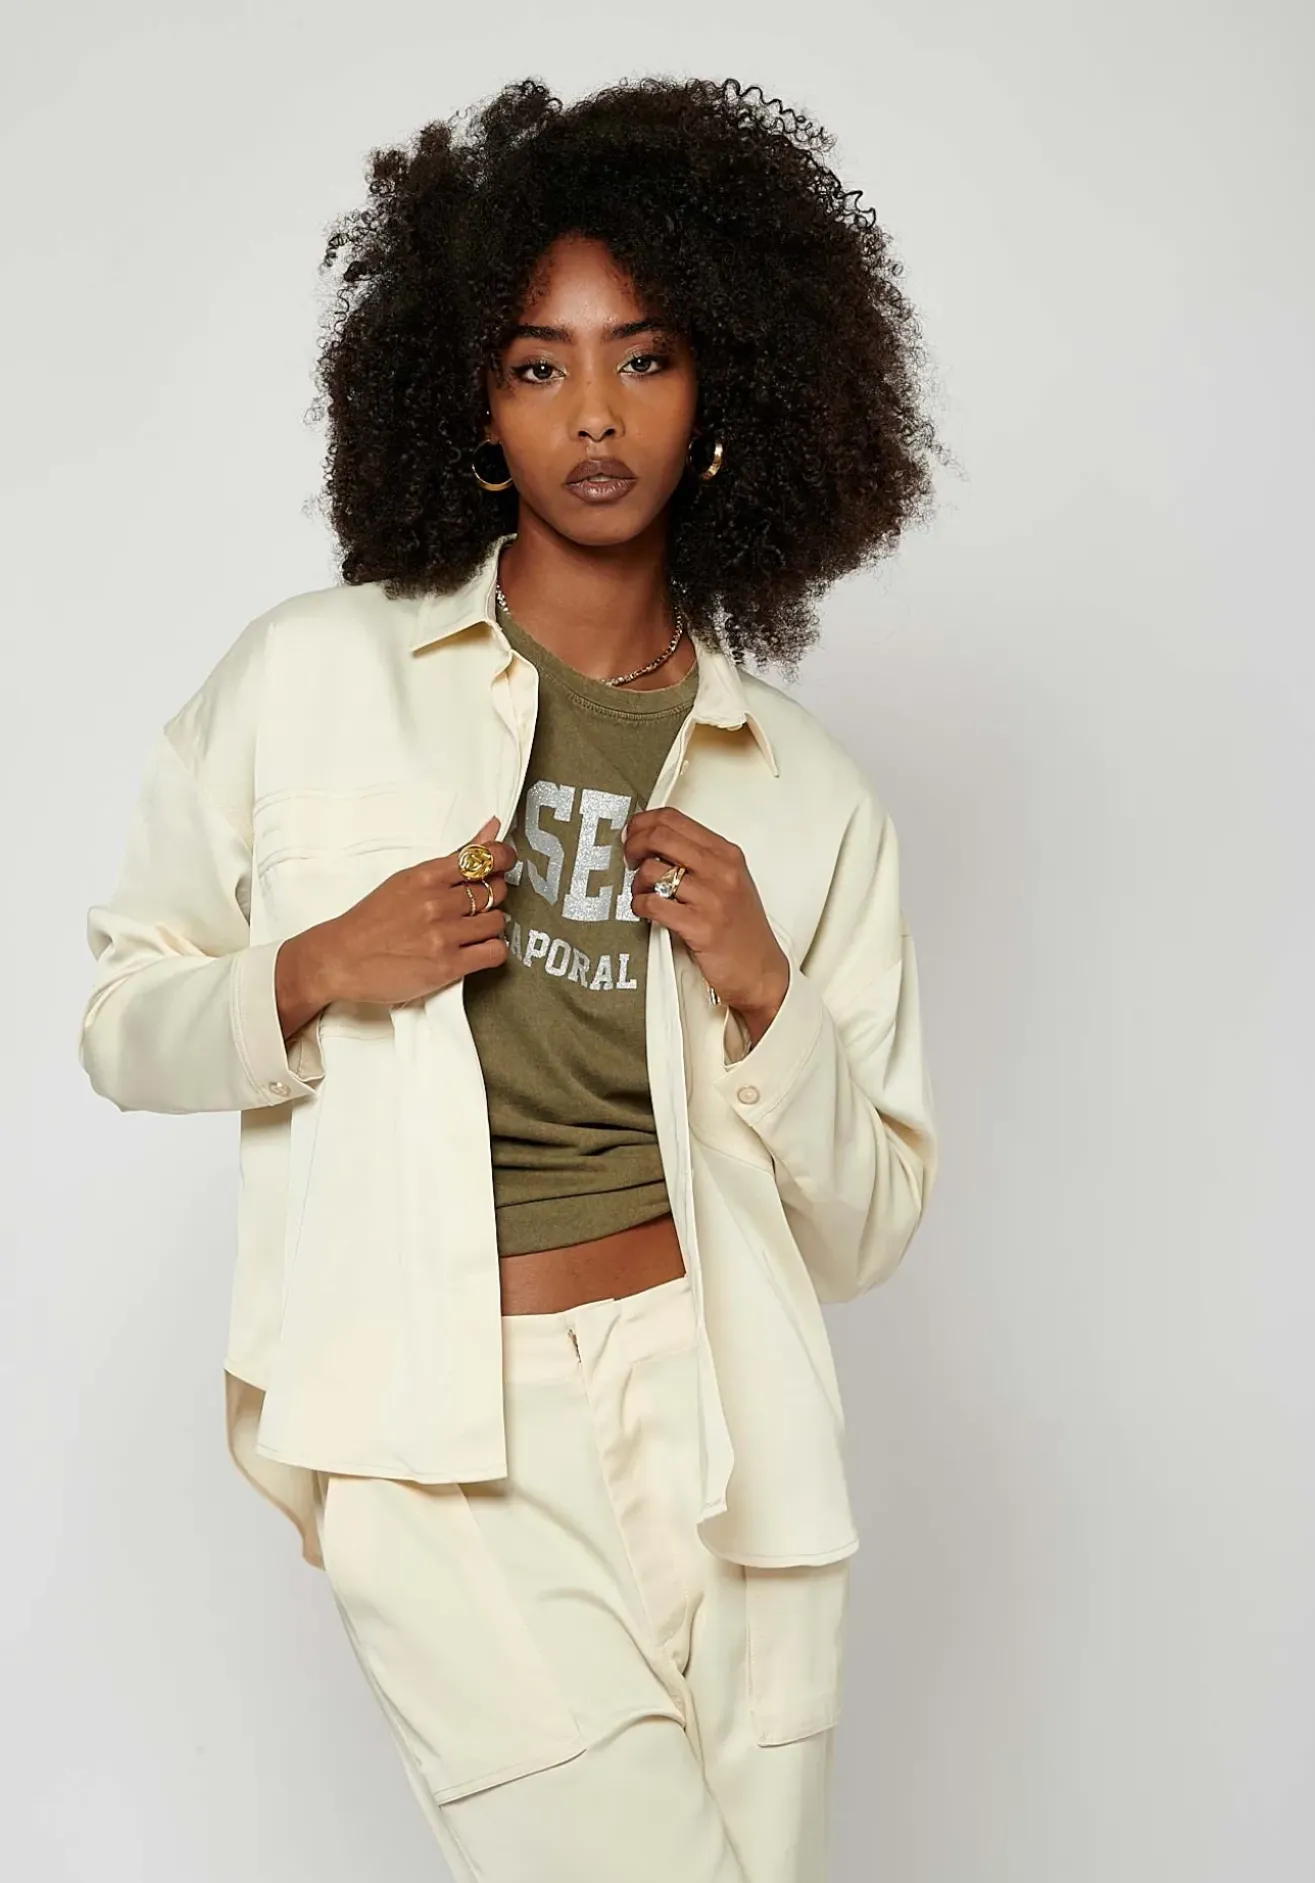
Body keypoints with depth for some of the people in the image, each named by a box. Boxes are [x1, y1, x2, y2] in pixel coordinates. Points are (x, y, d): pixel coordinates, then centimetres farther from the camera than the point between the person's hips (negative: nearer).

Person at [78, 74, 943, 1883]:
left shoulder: (809, 795, 6)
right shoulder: (311, 679, 0)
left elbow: (865, 1226, 7)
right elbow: (125, 1023, 7)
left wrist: (765, 991, -10)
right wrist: (317, 974, -12)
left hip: (713, 1414, 3)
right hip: (442, 1438, -3)